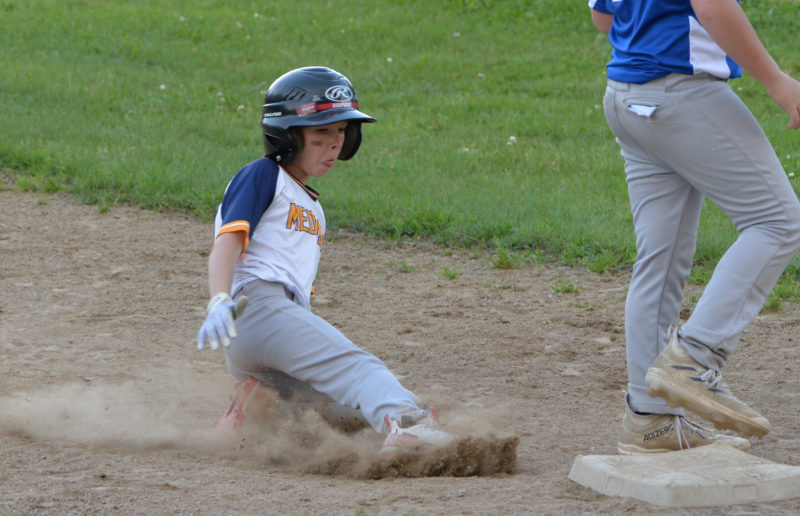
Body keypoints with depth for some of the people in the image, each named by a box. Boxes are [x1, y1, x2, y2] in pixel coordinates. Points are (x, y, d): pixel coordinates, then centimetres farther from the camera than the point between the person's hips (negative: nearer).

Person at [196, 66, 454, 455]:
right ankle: (403, 422, -57)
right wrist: (219, 303, -28)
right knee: (354, 365, -31)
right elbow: (227, 243, -9)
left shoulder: (311, 208, 33)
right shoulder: (263, 176, 7)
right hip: (257, 305, -9)